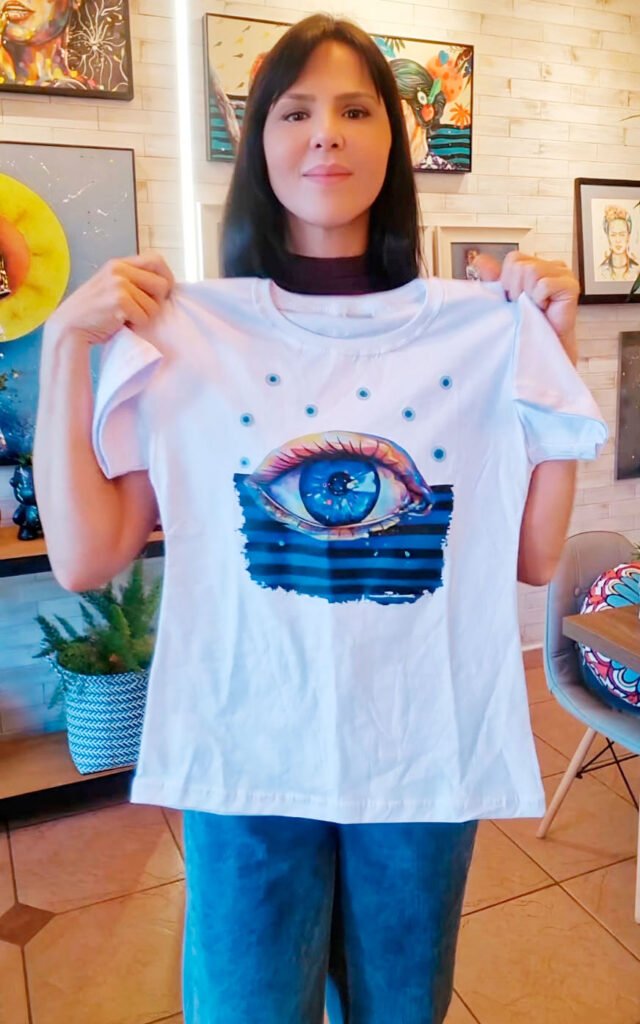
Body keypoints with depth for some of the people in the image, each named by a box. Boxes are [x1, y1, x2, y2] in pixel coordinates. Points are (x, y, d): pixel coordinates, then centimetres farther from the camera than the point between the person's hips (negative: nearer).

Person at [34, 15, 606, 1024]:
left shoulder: (478, 327, -3)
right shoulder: (183, 330, -7)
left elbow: (533, 555, -2)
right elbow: (85, 559, -10)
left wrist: (556, 349, -7)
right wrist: (66, 344, -14)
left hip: (427, 751, 2)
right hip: (249, 752, -1)